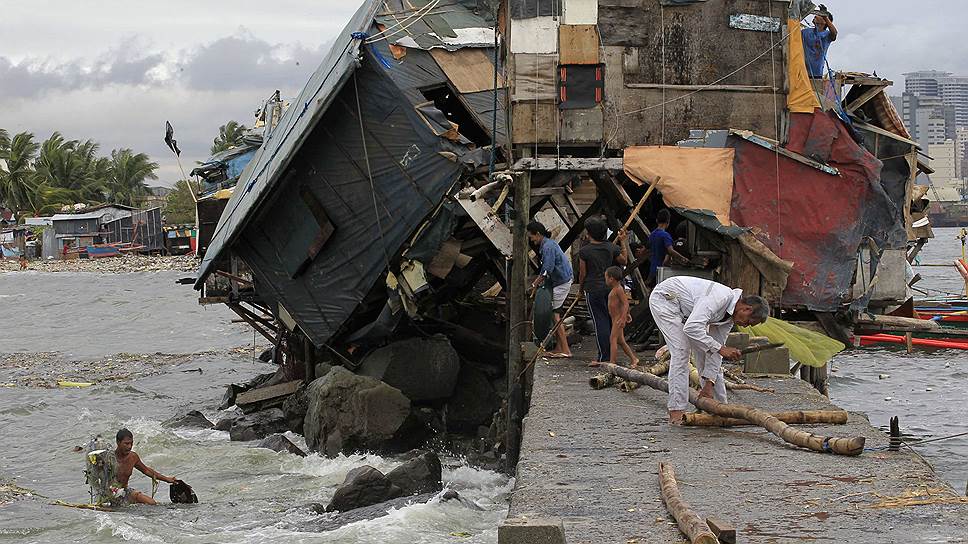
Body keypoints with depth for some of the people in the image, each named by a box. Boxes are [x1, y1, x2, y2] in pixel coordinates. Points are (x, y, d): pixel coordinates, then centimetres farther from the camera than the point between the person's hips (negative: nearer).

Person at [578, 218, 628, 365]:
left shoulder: (584, 251, -12)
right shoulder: (611, 247, 1)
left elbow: (583, 274, -6)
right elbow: (624, 261, 16)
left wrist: (581, 287, 12)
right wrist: (622, 242, 21)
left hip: (593, 289, -5)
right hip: (610, 287, 5)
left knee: (600, 322, -2)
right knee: (610, 321, 13)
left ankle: (604, 357, -1)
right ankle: (612, 355, 18)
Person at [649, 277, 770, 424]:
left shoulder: (730, 314, -5)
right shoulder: (721, 297, -33)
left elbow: (715, 350, 0)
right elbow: (691, 327, -41)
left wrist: (709, 384, -6)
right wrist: (720, 348, -37)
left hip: (686, 311, 9)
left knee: (705, 349, 7)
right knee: (681, 351, -19)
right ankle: (676, 410, -17)